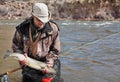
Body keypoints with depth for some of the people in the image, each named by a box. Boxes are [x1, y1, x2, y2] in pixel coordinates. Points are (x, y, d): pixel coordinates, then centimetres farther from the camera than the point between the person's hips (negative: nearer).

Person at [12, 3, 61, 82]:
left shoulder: (53, 28, -7)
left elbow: (55, 50, -1)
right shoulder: (22, 28, -8)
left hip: (48, 61, 0)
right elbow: (15, 46, 7)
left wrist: (49, 63, -13)